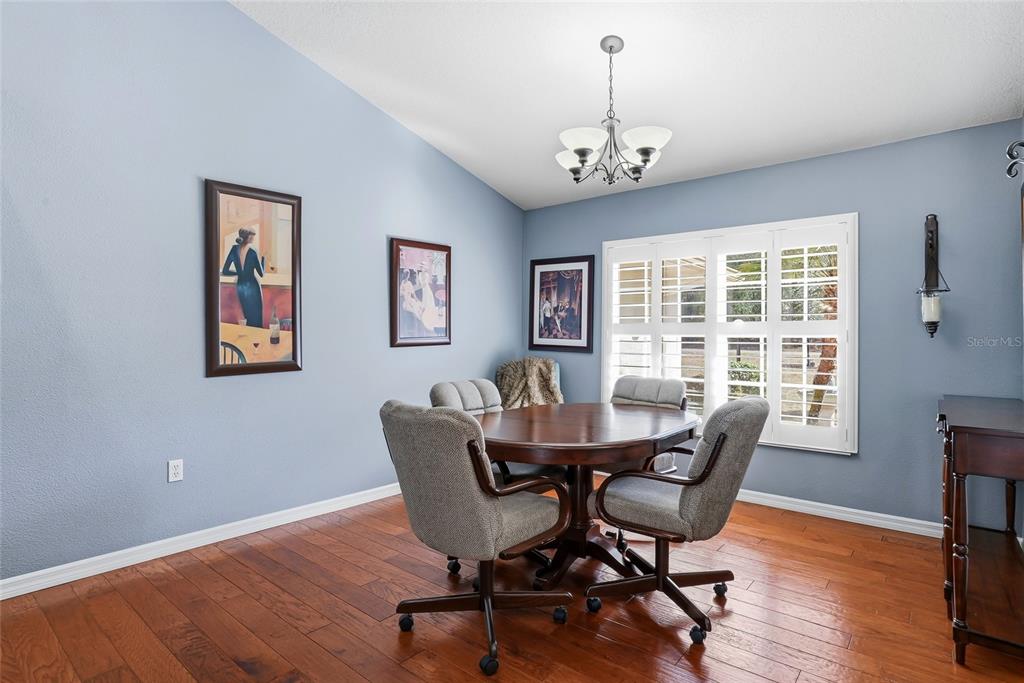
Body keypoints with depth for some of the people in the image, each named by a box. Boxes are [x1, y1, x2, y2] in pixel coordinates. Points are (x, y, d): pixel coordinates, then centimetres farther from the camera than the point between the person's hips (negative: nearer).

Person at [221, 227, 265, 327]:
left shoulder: (234, 249, -2)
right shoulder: (252, 251, -16)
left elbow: (224, 271, 0)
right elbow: (261, 274, -11)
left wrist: (239, 272, 13)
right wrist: (263, 258, 1)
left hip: (240, 287, 6)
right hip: (252, 286, -6)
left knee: (248, 317, 19)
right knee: (256, 318, 3)